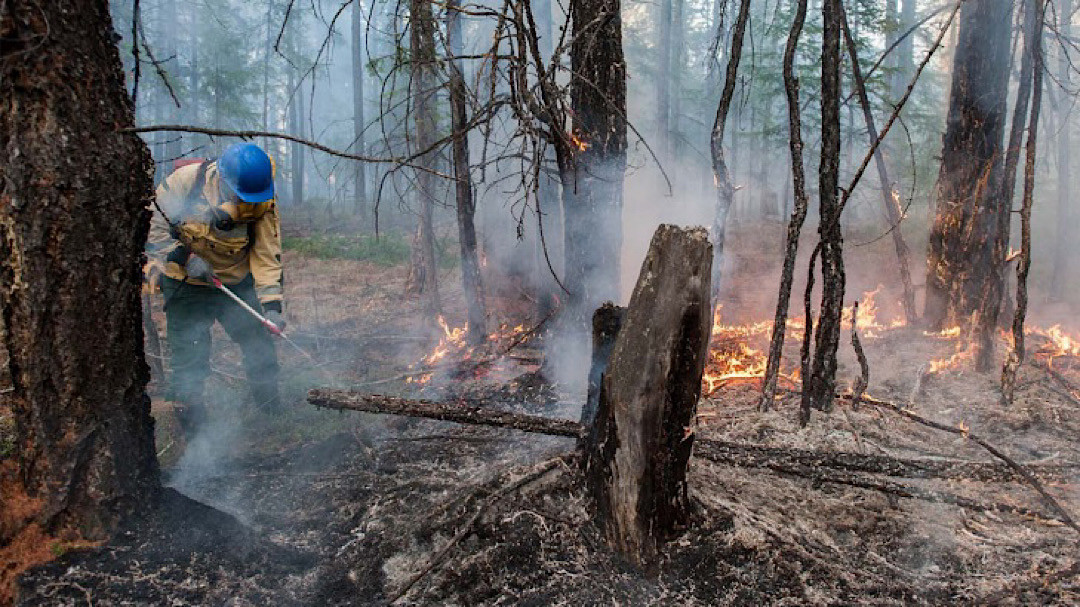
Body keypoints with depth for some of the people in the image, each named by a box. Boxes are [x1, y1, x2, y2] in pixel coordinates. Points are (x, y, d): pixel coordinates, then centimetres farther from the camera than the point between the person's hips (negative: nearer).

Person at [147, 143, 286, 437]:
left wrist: (272, 304, -26)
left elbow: (267, 256, -16)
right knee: (190, 360, -2)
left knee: (261, 350, 5)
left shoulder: (263, 205, -16)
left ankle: (273, 413, 26)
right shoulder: (186, 181, -22)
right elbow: (151, 225, -14)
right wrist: (185, 258, -25)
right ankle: (193, 429, 14)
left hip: (237, 284, 2)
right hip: (186, 286, -2)